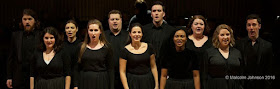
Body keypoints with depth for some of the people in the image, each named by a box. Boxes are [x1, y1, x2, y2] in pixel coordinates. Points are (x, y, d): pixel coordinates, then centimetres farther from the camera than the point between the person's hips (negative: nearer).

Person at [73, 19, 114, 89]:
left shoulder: (106, 47, -1)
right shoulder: (81, 47, 4)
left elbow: (110, 70, 0)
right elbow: (77, 68, 6)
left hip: (101, 83, -1)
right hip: (85, 82, 2)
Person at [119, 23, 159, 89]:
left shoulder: (149, 47, 2)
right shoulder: (125, 51, -6)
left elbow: (153, 67, 6)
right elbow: (122, 72, -5)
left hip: (148, 81, 2)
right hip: (133, 83, -2)